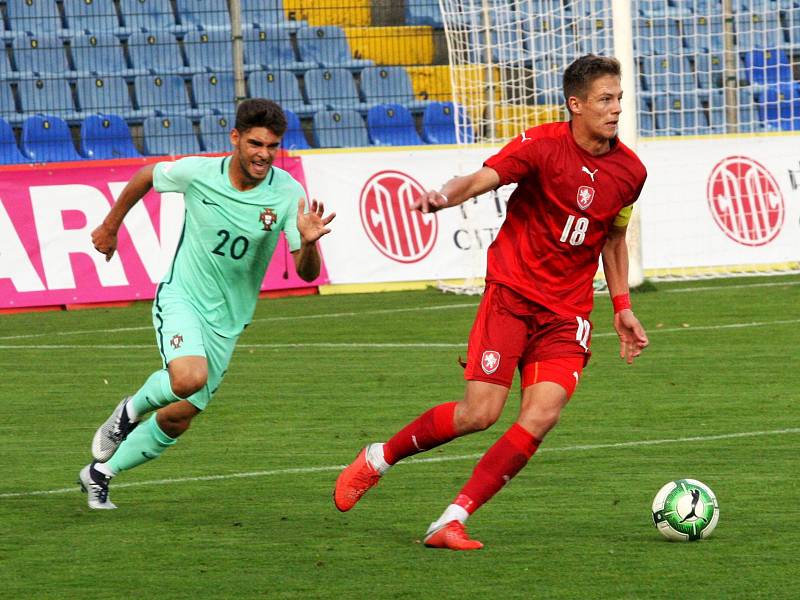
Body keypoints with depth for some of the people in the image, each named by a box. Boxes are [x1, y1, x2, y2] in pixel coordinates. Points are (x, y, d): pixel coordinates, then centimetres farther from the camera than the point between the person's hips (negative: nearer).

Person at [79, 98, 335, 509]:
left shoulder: (288, 194, -14)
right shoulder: (197, 172, -14)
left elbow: (307, 273, -14)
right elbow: (146, 176, 7)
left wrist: (309, 243, -37)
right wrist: (110, 225, 18)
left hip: (226, 320, 3)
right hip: (181, 296, -3)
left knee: (179, 417, 6)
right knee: (189, 378, -32)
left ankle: (100, 473, 29)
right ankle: (131, 410, 0)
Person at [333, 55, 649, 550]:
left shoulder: (629, 170, 5)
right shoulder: (544, 145, -10)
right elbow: (484, 178, -24)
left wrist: (622, 308, 19)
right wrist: (445, 196, -46)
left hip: (567, 313, 4)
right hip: (512, 292, -4)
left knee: (542, 416, -15)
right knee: (480, 413, -11)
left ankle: (453, 521, -9)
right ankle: (377, 460, 14)